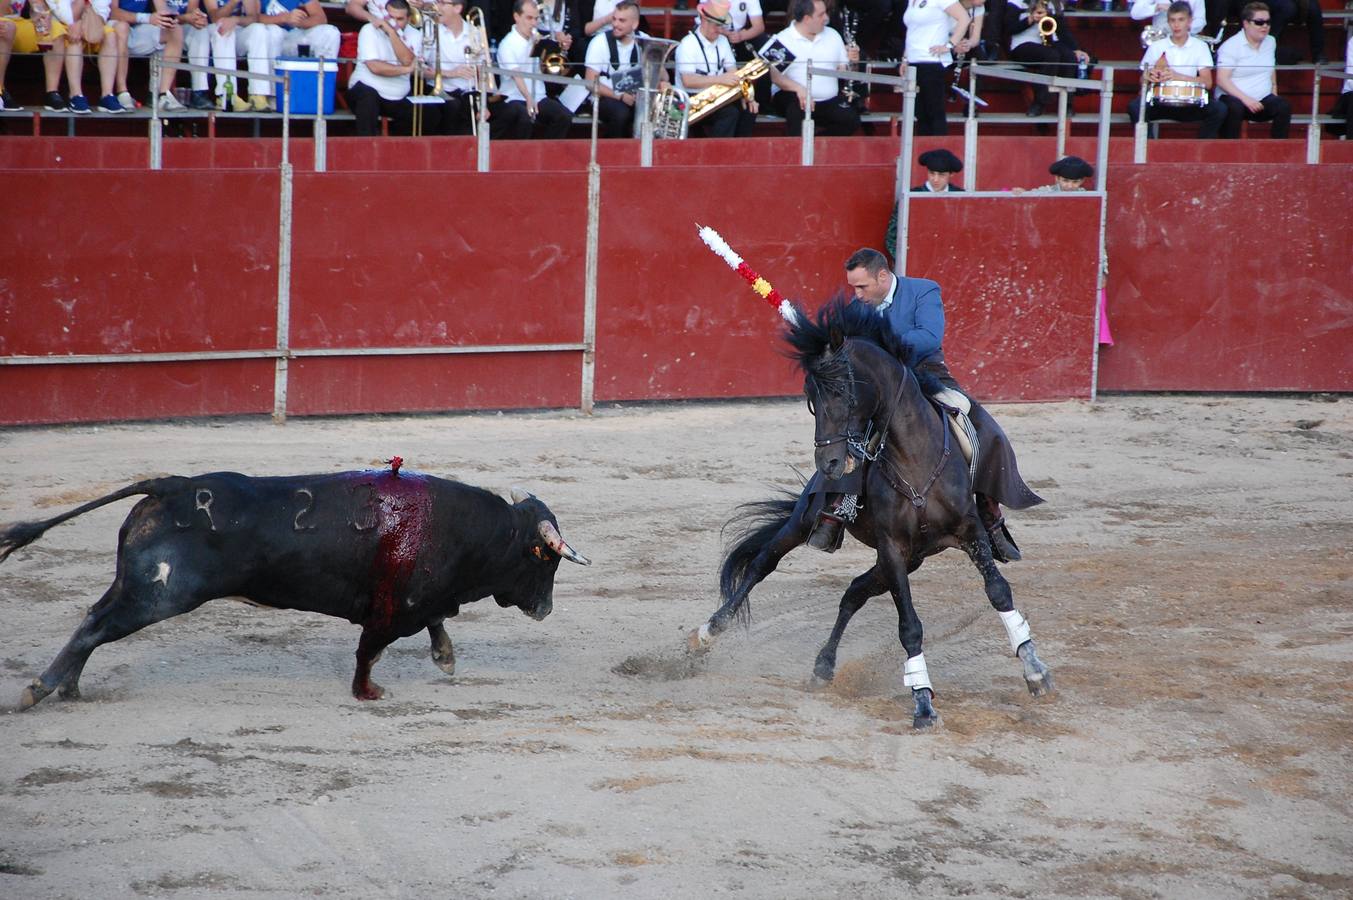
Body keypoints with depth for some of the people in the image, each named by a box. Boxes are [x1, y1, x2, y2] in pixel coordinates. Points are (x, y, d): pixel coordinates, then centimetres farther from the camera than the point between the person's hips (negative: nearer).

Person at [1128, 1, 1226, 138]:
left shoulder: (1200, 47, 5)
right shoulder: (1156, 47, 7)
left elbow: (1207, 83, -4)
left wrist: (1177, 77, -18)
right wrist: (1149, 77, -16)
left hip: (1190, 104, 0)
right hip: (1161, 102, 0)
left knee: (1219, 110, -27)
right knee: (1135, 107, -30)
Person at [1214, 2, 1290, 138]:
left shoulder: (1271, 42, 12)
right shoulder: (1231, 46, -9)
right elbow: (1222, 80, -17)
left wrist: (1274, 87, 15)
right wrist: (1245, 99, -25)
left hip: (1263, 99, 5)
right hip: (1234, 97, -5)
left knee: (1283, 107, -25)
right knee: (1234, 109, -38)